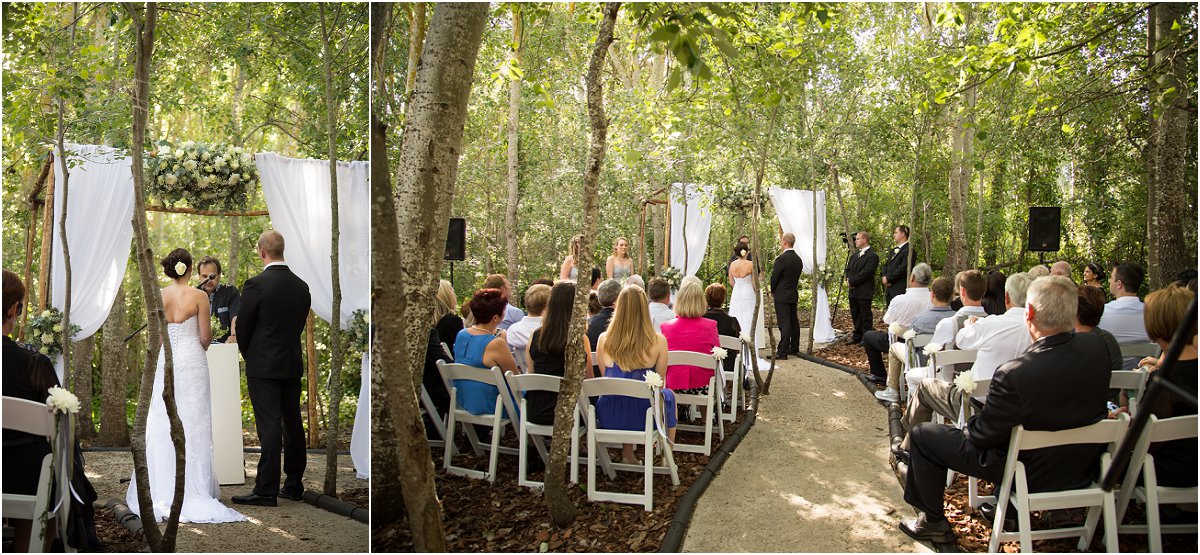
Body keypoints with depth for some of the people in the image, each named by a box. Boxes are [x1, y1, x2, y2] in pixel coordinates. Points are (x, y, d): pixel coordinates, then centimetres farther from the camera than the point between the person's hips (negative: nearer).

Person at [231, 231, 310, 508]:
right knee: (293, 425, 11)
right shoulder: (301, 286, 5)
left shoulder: (256, 284, -13)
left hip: (264, 368, -6)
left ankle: (266, 491, -1)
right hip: (293, 366, 6)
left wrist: (249, 357, 12)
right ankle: (294, 486, 19)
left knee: (270, 426, -5)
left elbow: (242, 328, -5)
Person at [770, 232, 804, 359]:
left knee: (784, 324, -9)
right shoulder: (798, 259, 7)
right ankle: (794, 348, 24)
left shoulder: (781, 259, -18)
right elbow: (797, 277, 12)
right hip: (793, 295, 8)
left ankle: (782, 353, -10)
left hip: (782, 296, -8)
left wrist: (772, 292, 4)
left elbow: (774, 277, -13)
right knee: (794, 322, 15)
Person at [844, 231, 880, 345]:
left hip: (864, 292, -8)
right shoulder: (854, 255, 17)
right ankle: (857, 337, 23)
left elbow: (865, 273, -18)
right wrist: (848, 280, -3)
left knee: (865, 315, -1)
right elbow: (848, 269, 16)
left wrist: (852, 281, -14)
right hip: (853, 291, 8)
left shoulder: (872, 256, -11)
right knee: (855, 315, 14)